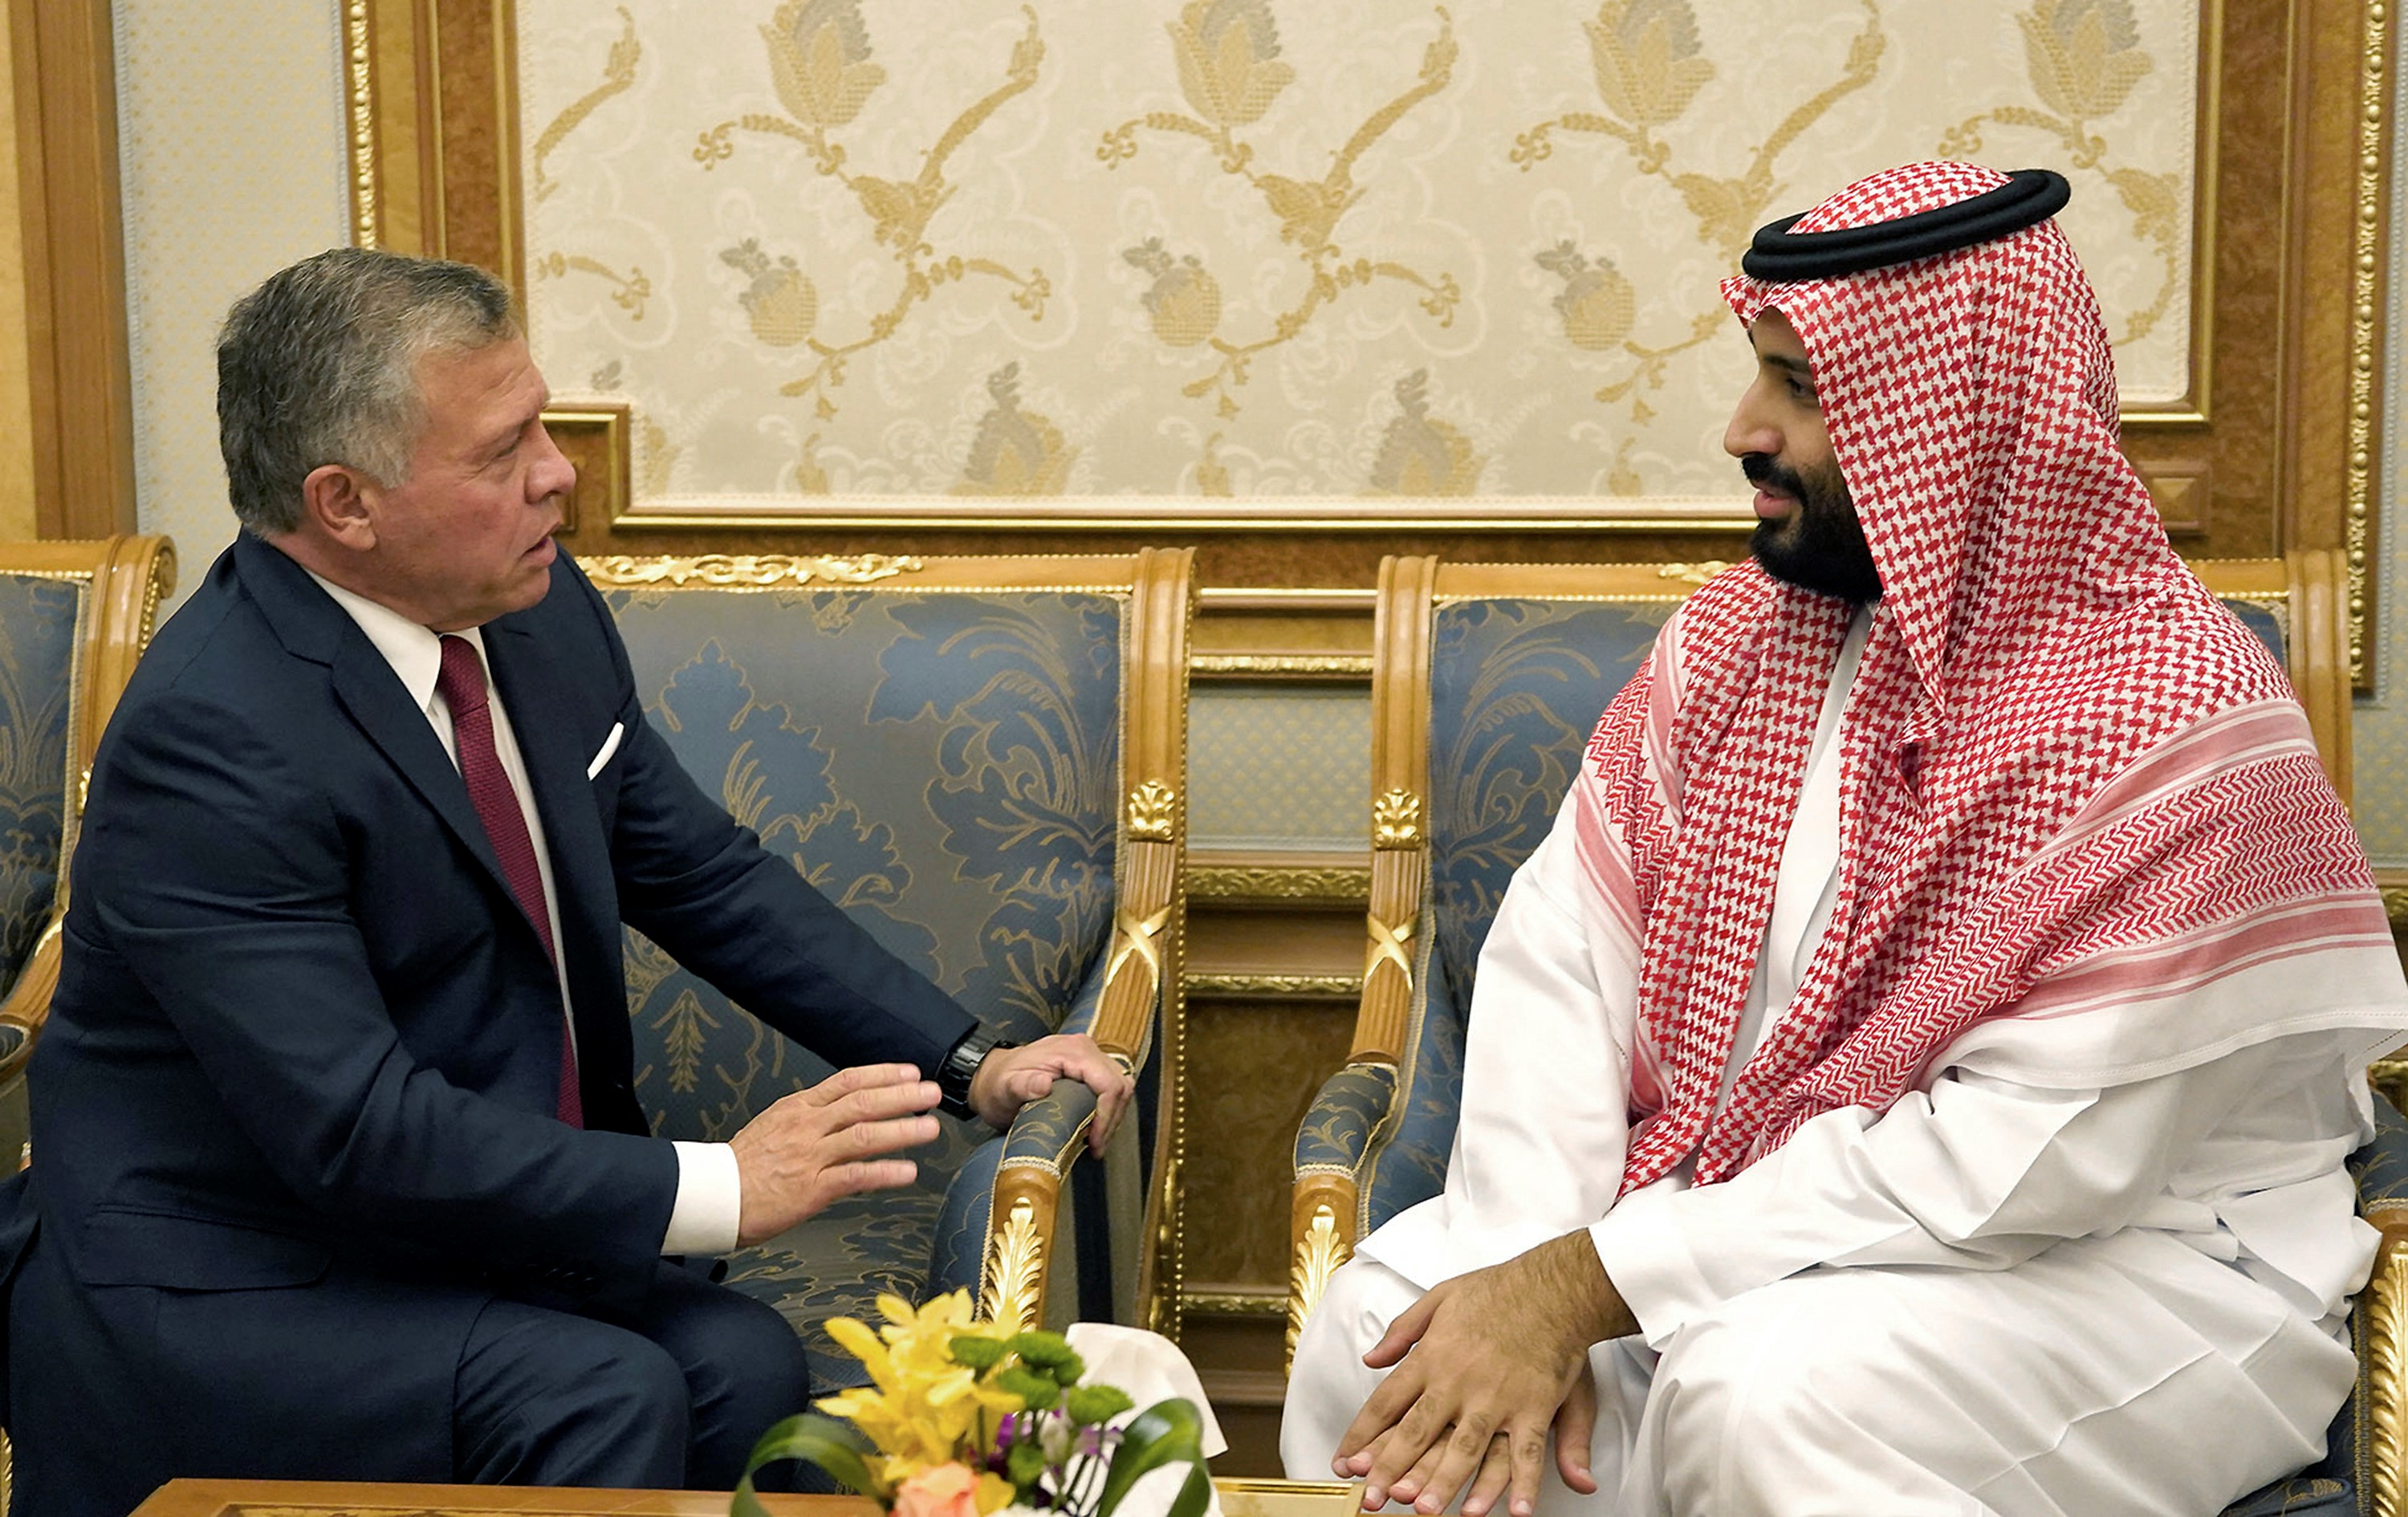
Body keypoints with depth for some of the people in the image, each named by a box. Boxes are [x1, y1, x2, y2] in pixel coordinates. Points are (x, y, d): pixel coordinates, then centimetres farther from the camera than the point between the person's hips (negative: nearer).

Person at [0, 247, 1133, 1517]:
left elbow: (704, 875, 11)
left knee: (742, 1364, -19)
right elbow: (359, 1132, -27)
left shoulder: (544, 616, 1)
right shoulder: (212, 740, -24)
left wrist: (968, 1064, 1)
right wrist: (718, 1189, -25)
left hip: (470, 1220, 7)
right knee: (604, 1400, -27)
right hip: (218, 1285, -7)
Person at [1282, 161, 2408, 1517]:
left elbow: (2026, 1158, -24)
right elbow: (1560, 945, -3)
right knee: (1384, 1328, -14)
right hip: (1759, 1214, 6)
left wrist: (1598, 1280, -24)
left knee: (1763, 1389, -33)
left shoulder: (2170, 719, -20)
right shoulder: (1742, 629, 2)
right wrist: (1530, 1269, -19)